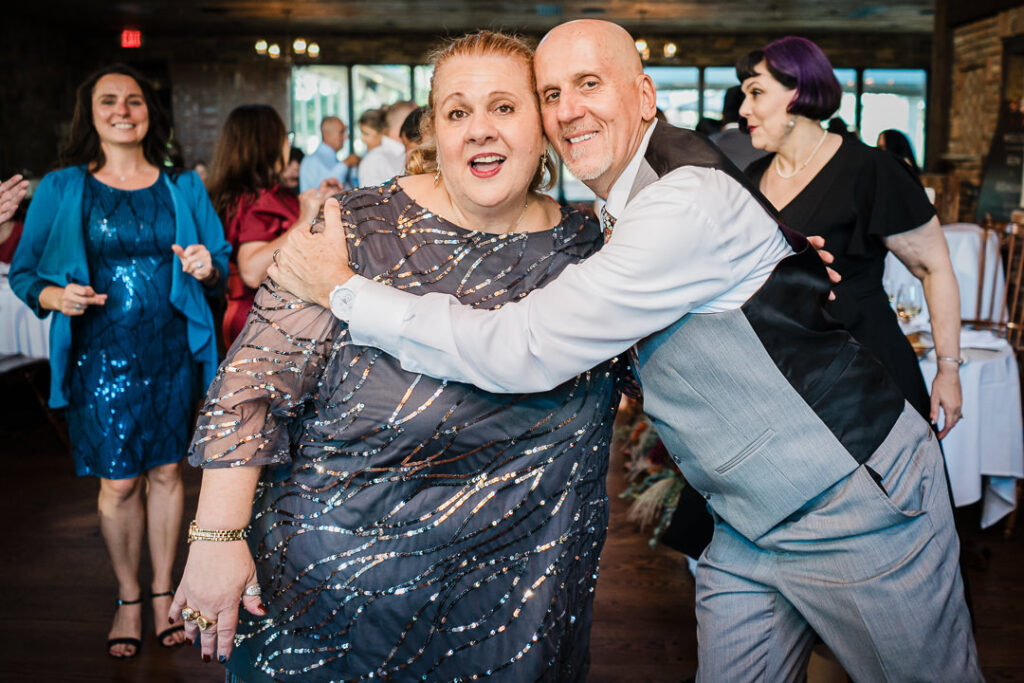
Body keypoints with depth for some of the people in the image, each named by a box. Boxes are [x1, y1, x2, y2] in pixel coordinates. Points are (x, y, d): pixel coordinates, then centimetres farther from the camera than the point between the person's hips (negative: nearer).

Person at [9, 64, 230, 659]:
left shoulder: (183, 187, 6)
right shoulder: (61, 189, 2)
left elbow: (222, 263, 10)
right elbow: (25, 273, 5)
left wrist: (207, 267, -13)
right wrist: (56, 297, -16)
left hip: (173, 350, 2)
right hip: (101, 355, -1)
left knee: (166, 472, 10)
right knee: (119, 482, 3)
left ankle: (163, 592, 27)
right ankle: (128, 598, 25)